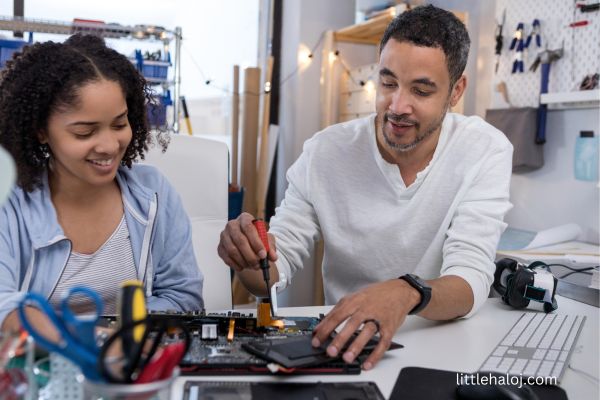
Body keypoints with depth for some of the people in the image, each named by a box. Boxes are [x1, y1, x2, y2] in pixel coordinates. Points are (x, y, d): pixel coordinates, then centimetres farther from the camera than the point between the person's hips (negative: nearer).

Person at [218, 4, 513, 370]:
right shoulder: (325, 152, -7)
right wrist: (250, 257, -28)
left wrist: (406, 293, -41)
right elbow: (276, 271, -4)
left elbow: (471, 278, -20)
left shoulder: (485, 151, -10)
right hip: (346, 343, 2)